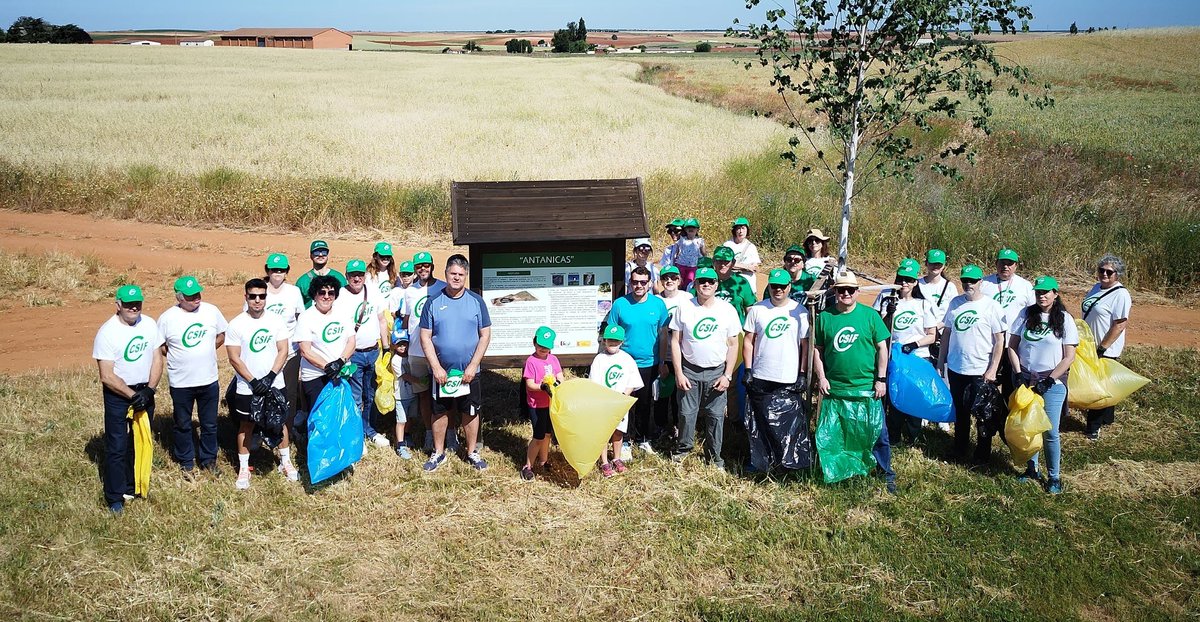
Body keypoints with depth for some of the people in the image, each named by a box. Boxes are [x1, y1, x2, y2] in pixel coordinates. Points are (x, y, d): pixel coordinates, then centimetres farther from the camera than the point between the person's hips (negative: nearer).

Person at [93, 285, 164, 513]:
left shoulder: (149, 324, -3)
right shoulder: (107, 333, -17)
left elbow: (157, 359, 1)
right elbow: (107, 376, -18)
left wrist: (149, 390, -12)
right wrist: (133, 396, -21)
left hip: (145, 391, 5)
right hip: (118, 394, -5)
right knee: (117, 447, -1)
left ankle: (132, 487, 32)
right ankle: (115, 498, 11)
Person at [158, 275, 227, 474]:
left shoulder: (211, 311, -5)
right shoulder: (167, 318, -12)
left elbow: (221, 336, 9)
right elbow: (159, 347, 0)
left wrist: (203, 352, 2)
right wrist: (181, 357, -4)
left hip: (209, 380, 2)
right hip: (180, 383, -2)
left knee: (210, 424, 15)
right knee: (183, 425, 15)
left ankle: (208, 459, 33)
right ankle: (186, 462, 33)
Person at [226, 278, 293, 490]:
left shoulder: (276, 321, -3)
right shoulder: (236, 325, -9)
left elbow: (283, 351, -3)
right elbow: (234, 358, -9)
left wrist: (270, 376, -14)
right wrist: (253, 381, -15)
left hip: (274, 384, 2)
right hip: (247, 387, -2)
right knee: (246, 426, 10)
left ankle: (286, 462, 29)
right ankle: (243, 468, 21)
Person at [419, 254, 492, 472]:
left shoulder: (476, 301, -3)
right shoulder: (434, 302, -3)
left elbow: (485, 335, -2)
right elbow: (425, 337, -3)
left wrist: (473, 366, -10)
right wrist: (436, 367, -11)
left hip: (468, 371, 0)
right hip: (441, 370, 0)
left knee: (470, 412, 9)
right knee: (439, 412, 11)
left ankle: (472, 453, 25)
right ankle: (438, 453, 27)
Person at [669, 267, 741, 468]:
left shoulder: (728, 310, -1)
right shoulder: (684, 308, -1)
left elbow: (733, 345, 2)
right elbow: (675, 341, 0)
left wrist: (727, 375, -4)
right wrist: (678, 373, -6)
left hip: (716, 372, 0)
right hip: (689, 370, 0)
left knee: (716, 416, 5)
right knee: (687, 413, 4)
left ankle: (714, 456, 18)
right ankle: (683, 448, 25)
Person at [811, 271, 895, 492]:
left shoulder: (870, 315, -1)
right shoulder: (825, 317, 2)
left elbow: (882, 348, 1)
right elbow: (817, 349, 7)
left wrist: (881, 379, -3)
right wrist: (821, 377, -1)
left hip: (867, 387, -1)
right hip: (834, 389, 2)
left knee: (877, 431, 4)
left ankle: (887, 474, 18)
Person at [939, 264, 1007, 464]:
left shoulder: (991, 306, -9)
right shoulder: (955, 303, 5)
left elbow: (1000, 341, -9)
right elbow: (947, 332, 13)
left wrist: (992, 370, -14)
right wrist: (941, 360, 10)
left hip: (981, 372, -4)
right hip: (955, 369, 4)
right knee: (960, 412, 16)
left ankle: (983, 454, 20)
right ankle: (960, 450, 29)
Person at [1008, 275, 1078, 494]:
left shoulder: (1064, 319, -5)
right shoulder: (1026, 315, 2)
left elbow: (1069, 357, -6)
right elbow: (1012, 346, 5)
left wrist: (1049, 380, -13)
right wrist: (1019, 373, -6)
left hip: (1052, 383, -3)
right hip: (1026, 379, 3)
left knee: (1050, 432, -3)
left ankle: (1053, 477, 11)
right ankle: (1032, 469, 26)